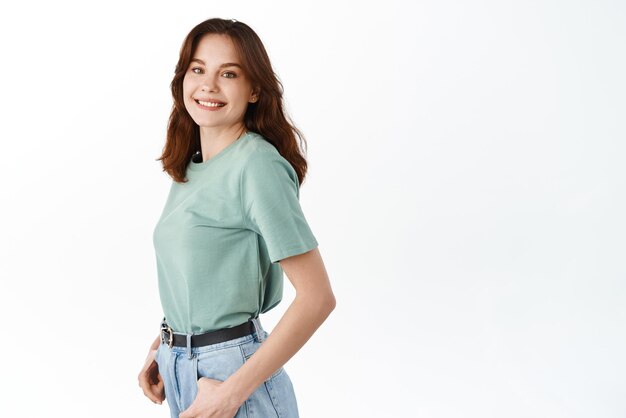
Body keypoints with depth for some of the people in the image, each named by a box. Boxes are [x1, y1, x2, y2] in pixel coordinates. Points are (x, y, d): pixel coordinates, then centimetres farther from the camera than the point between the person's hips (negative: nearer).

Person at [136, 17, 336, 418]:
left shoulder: (258, 165, -18)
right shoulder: (191, 165, 5)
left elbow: (318, 297, -21)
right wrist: (162, 347, 5)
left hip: (231, 367, -7)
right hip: (178, 369, 7)